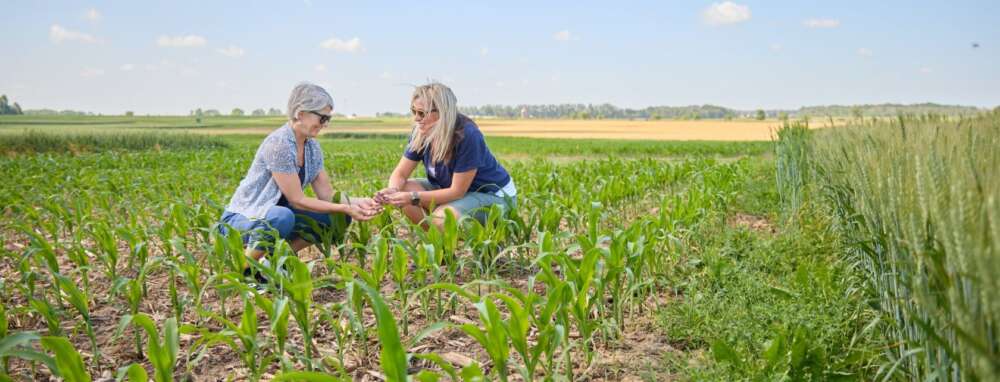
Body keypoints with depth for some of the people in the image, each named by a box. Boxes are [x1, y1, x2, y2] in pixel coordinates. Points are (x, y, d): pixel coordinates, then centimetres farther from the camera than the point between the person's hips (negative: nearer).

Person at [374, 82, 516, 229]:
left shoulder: (468, 136, -30)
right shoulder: (421, 134, -10)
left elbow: (457, 191, -27)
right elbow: (400, 173, -6)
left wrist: (414, 197, -34)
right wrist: (393, 190, -30)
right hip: (452, 188, 7)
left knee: (441, 218, -33)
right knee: (403, 189, -13)